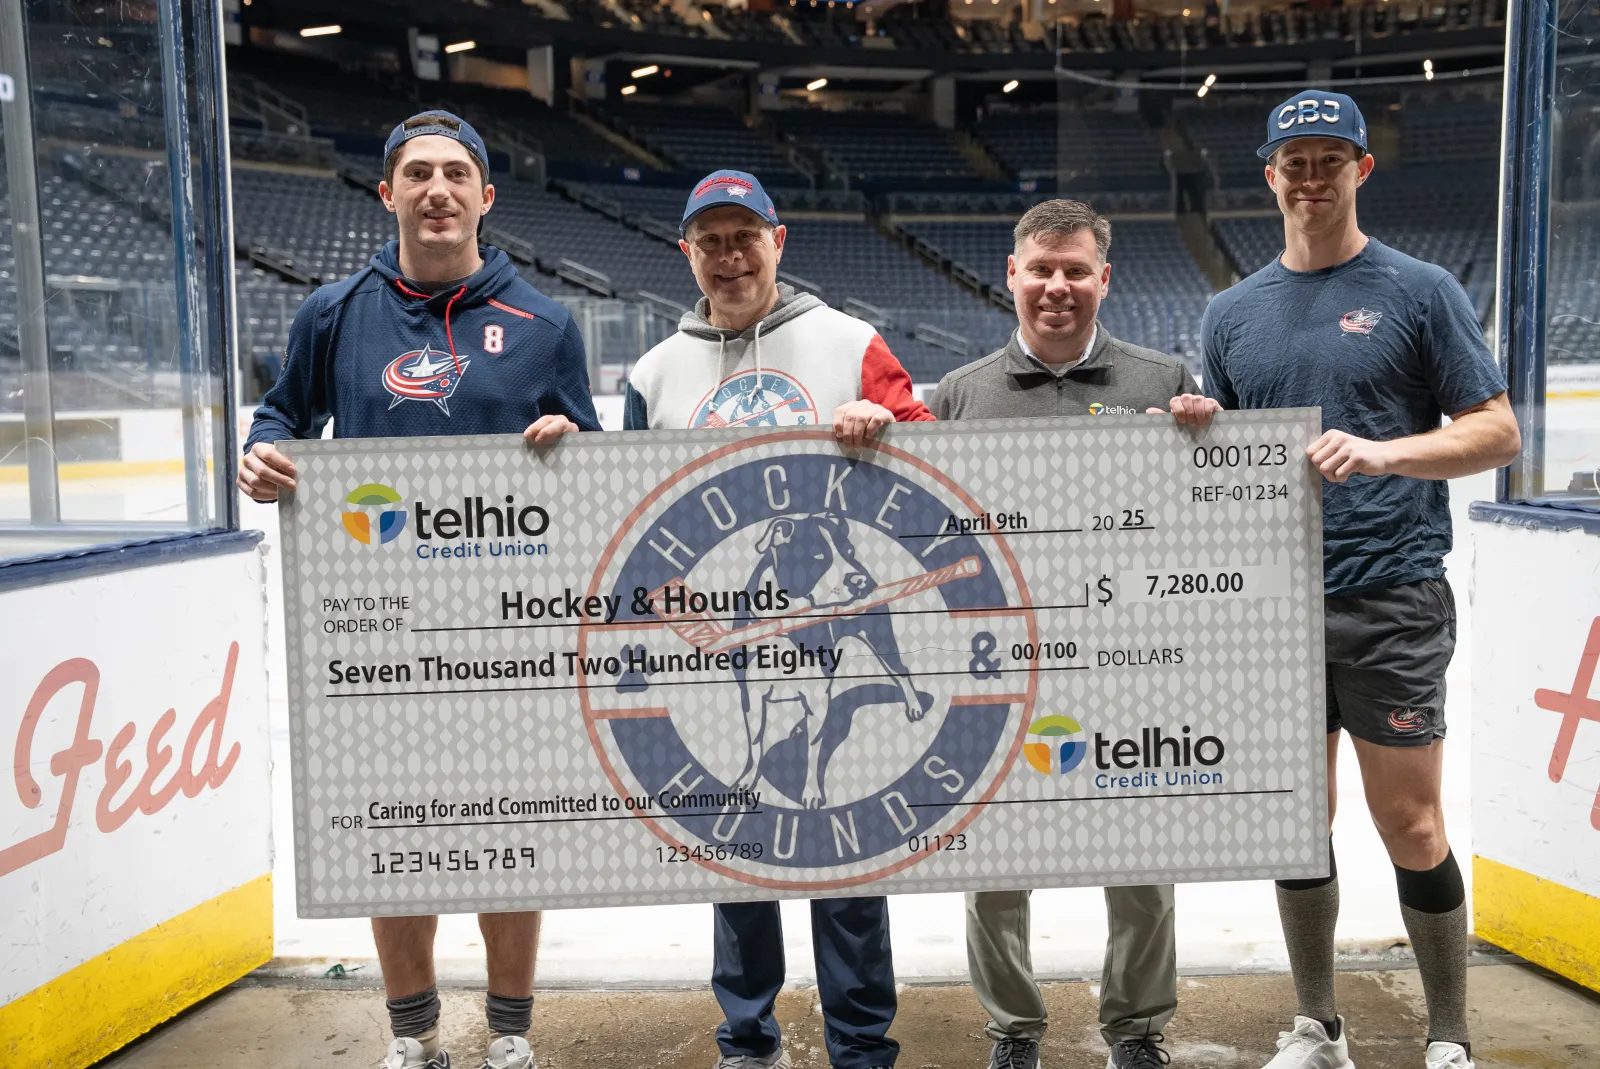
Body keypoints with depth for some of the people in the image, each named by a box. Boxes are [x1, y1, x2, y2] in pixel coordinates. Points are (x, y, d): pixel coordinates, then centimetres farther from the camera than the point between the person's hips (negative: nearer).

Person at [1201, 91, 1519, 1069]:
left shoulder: (1419, 291, 1)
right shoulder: (1234, 313, 13)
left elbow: (1498, 434, -2)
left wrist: (1383, 452, -18)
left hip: (1391, 601, -4)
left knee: (1411, 830, 0)